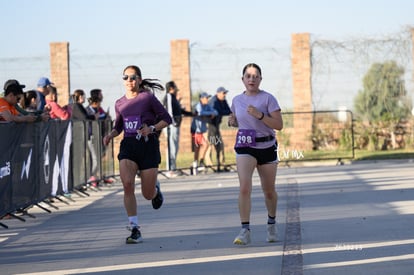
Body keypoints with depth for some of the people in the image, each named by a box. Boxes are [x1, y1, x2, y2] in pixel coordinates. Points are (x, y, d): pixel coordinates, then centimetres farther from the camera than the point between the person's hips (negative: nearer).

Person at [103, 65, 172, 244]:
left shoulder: (148, 98, -4)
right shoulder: (120, 103, 9)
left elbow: (166, 119, -1)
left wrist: (151, 128, -16)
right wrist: (111, 135, 1)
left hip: (148, 145, -3)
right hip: (128, 146, 3)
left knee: (148, 194, 1)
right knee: (127, 184, -20)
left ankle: (155, 189, 42)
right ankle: (135, 229, -15)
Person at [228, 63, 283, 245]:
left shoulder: (268, 98, -7)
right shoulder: (237, 100, 5)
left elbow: (279, 125, -13)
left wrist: (260, 115, -25)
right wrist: (233, 122, 0)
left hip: (267, 147, -1)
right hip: (245, 147, 1)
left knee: (269, 191, 12)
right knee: (245, 187, -19)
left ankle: (271, 223, 38)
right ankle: (245, 231, -20)